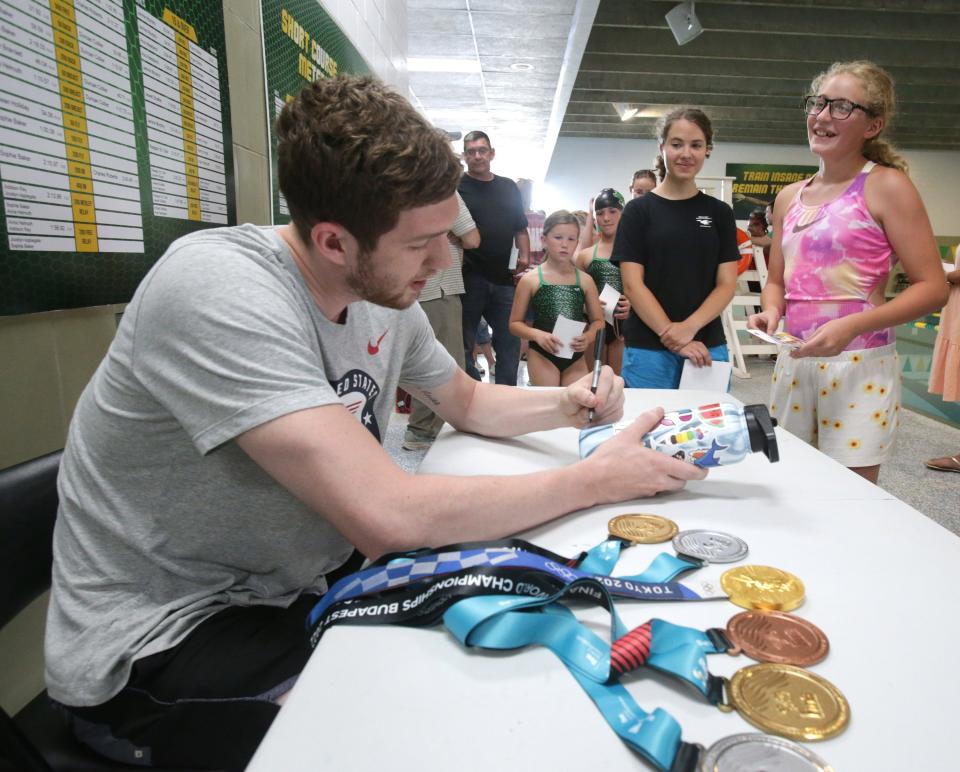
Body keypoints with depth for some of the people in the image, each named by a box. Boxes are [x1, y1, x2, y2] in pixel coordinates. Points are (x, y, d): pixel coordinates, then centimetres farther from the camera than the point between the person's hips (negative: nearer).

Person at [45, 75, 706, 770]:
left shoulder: (386, 294, -4)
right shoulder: (216, 290, -29)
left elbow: (468, 403, 13)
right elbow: (387, 515, -37)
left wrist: (564, 405, -6)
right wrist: (597, 478, -25)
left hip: (310, 584, 7)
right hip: (161, 645, -6)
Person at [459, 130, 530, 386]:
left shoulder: (509, 187, 16)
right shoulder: (456, 186, 3)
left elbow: (520, 228, 20)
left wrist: (524, 255, 4)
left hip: (504, 278, 4)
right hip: (468, 278, -4)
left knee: (510, 341, 7)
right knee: (464, 345, 1)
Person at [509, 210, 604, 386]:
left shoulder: (585, 280, 3)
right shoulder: (530, 280, -4)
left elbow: (598, 320, 9)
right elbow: (515, 323, -1)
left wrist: (588, 336, -12)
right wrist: (537, 335, -19)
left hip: (576, 357, 3)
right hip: (542, 356, -3)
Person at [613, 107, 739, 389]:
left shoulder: (719, 212, 9)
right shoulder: (638, 210, 2)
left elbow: (726, 284, 4)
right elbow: (632, 284, -6)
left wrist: (689, 327, -13)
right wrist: (672, 337, -14)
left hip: (708, 348, 3)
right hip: (648, 350, -2)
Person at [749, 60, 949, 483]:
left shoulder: (885, 185, -4)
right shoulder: (789, 197, 11)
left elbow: (932, 287, -8)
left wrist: (852, 325, -22)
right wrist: (771, 312, -3)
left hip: (859, 366, -5)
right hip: (792, 363, 5)